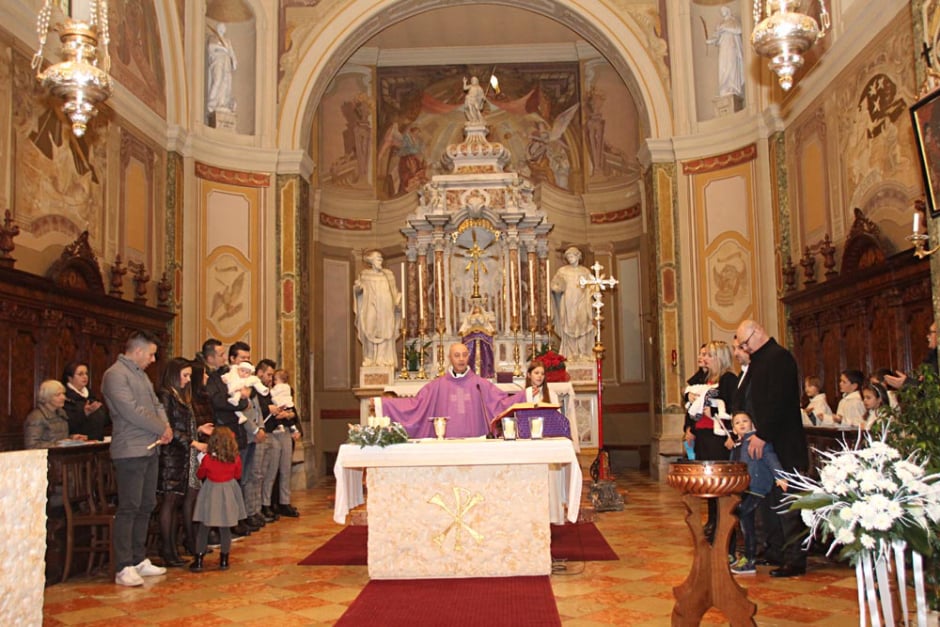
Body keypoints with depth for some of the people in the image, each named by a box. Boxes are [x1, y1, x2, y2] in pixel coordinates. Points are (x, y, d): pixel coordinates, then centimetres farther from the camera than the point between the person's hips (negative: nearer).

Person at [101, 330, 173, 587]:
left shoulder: (141, 374, 18)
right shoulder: (115, 375, -11)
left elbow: (156, 404, 18)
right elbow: (131, 411, -19)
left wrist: (166, 426, -2)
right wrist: (162, 428, -9)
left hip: (150, 449, 9)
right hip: (130, 451, -9)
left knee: (146, 506, 12)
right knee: (128, 509, -7)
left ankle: (139, 560, 22)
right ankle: (123, 568, -2)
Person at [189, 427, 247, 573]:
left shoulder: (207, 459, -16)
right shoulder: (236, 459, -11)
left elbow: (200, 475, 1)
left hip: (211, 493, -2)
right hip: (228, 492, 2)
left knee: (203, 527, 9)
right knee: (225, 528, 11)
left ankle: (199, 560, 10)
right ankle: (224, 560, 15)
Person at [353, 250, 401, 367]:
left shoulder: (388, 274, 10)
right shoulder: (364, 274, 5)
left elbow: (394, 291, 13)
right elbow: (357, 288, 9)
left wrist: (398, 301, -4)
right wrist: (358, 288, -14)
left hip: (385, 310, 1)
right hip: (370, 309, -1)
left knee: (385, 334, -2)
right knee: (370, 333, -5)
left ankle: (384, 359, 1)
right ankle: (370, 359, 0)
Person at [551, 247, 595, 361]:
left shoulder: (585, 271, 12)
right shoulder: (562, 271, 7)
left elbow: (592, 288, 10)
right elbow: (554, 285, 4)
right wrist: (559, 287, -16)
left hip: (582, 305, 1)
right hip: (568, 305, -1)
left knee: (583, 328, -4)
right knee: (569, 329, -6)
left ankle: (584, 354, 0)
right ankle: (570, 355, -4)